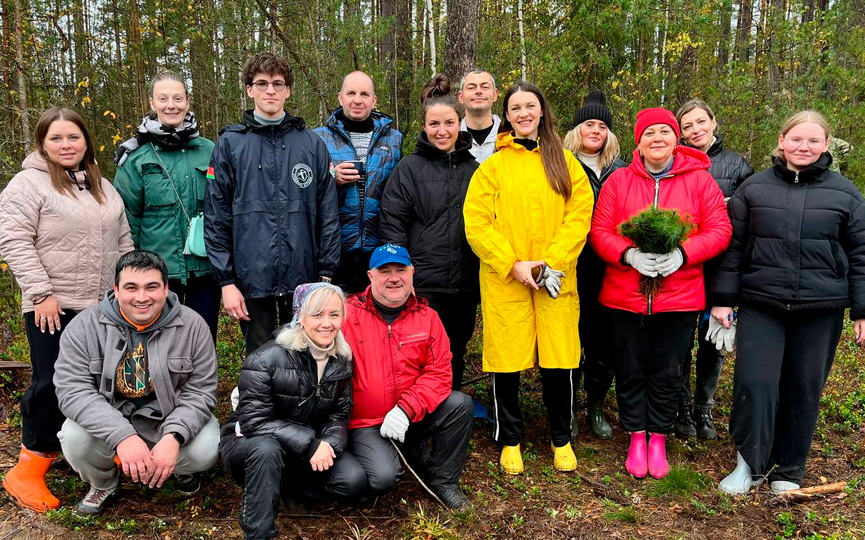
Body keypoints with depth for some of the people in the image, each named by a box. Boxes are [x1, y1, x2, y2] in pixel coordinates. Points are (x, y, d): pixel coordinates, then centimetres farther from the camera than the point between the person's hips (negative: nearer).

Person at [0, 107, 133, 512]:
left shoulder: (103, 187, 16)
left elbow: (123, 241, 19)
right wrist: (42, 293, -16)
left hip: (105, 306, 6)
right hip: (53, 308, -5)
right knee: (52, 384, -2)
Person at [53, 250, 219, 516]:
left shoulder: (192, 325, -12)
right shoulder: (85, 327, -12)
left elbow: (200, 391, -13)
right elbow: (73, 389, -20)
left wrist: (173, 437, -32)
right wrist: (122, 436, -35)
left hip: (172, 417, 0)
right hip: (108, 420, 1)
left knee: (205, 450, -26)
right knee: (75, 440, -28)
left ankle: (178, 468, 15)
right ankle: (104, 483, 9)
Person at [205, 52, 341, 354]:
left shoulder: (312, 144, 7)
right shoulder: (230, 145, 3)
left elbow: (328, 215, 5)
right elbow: (216, 219, 1)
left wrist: (326, 274, 1)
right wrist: (226, 281, -4)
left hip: (303, 276, 1)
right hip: (252, 278, -1)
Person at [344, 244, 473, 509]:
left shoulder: (427, 317, 1)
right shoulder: (348, 315, -11)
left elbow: (439, 371, -5)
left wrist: (405, 410, -17)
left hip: (414, 416, 4)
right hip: (363, 422, -3)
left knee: (460, 403, -18)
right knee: (382, 477, -26)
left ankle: (442, 480, 4)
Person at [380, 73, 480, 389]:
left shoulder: (474, 168, 10)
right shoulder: (409, 168, -1)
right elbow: (392, 224, -5)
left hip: (466, 284, 4)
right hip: (423, 284, -4)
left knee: (455, 356, 16)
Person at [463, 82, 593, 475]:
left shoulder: (564, 161, 9)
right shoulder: (493, 165, 4)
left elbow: (579, 216, 1)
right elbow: (476, 223, -3)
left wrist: (553, 262, -11)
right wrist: (513, 265, -11)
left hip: (556, 280, 1)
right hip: (503, 280, -1)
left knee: (558, 361, 5)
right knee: (506, 362, 4)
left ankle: (561, 439, 27)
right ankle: (509, 441, 24)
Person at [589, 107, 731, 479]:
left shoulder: (699, 180, 1)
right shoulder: (618, 180, 2)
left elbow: (720, 230, -2)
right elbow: (599, 231, -2)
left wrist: (682, 254, -17)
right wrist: (629, 254, -19)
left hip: (679, 295, 0)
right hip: (625, 294, 1)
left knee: (666, 373, 10)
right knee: (630, 370, 10)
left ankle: (658, 438, 28)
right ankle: (636, 437, 28)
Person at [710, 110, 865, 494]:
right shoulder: (754, 188, 5)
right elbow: (733, 246, 5)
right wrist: (723, 299, 1)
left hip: (820, 311, 1)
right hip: (761, 307, -1)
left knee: (804, 390, 8)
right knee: (755, 384, -7)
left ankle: (788, 470, 24)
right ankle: (750, 464, 11)